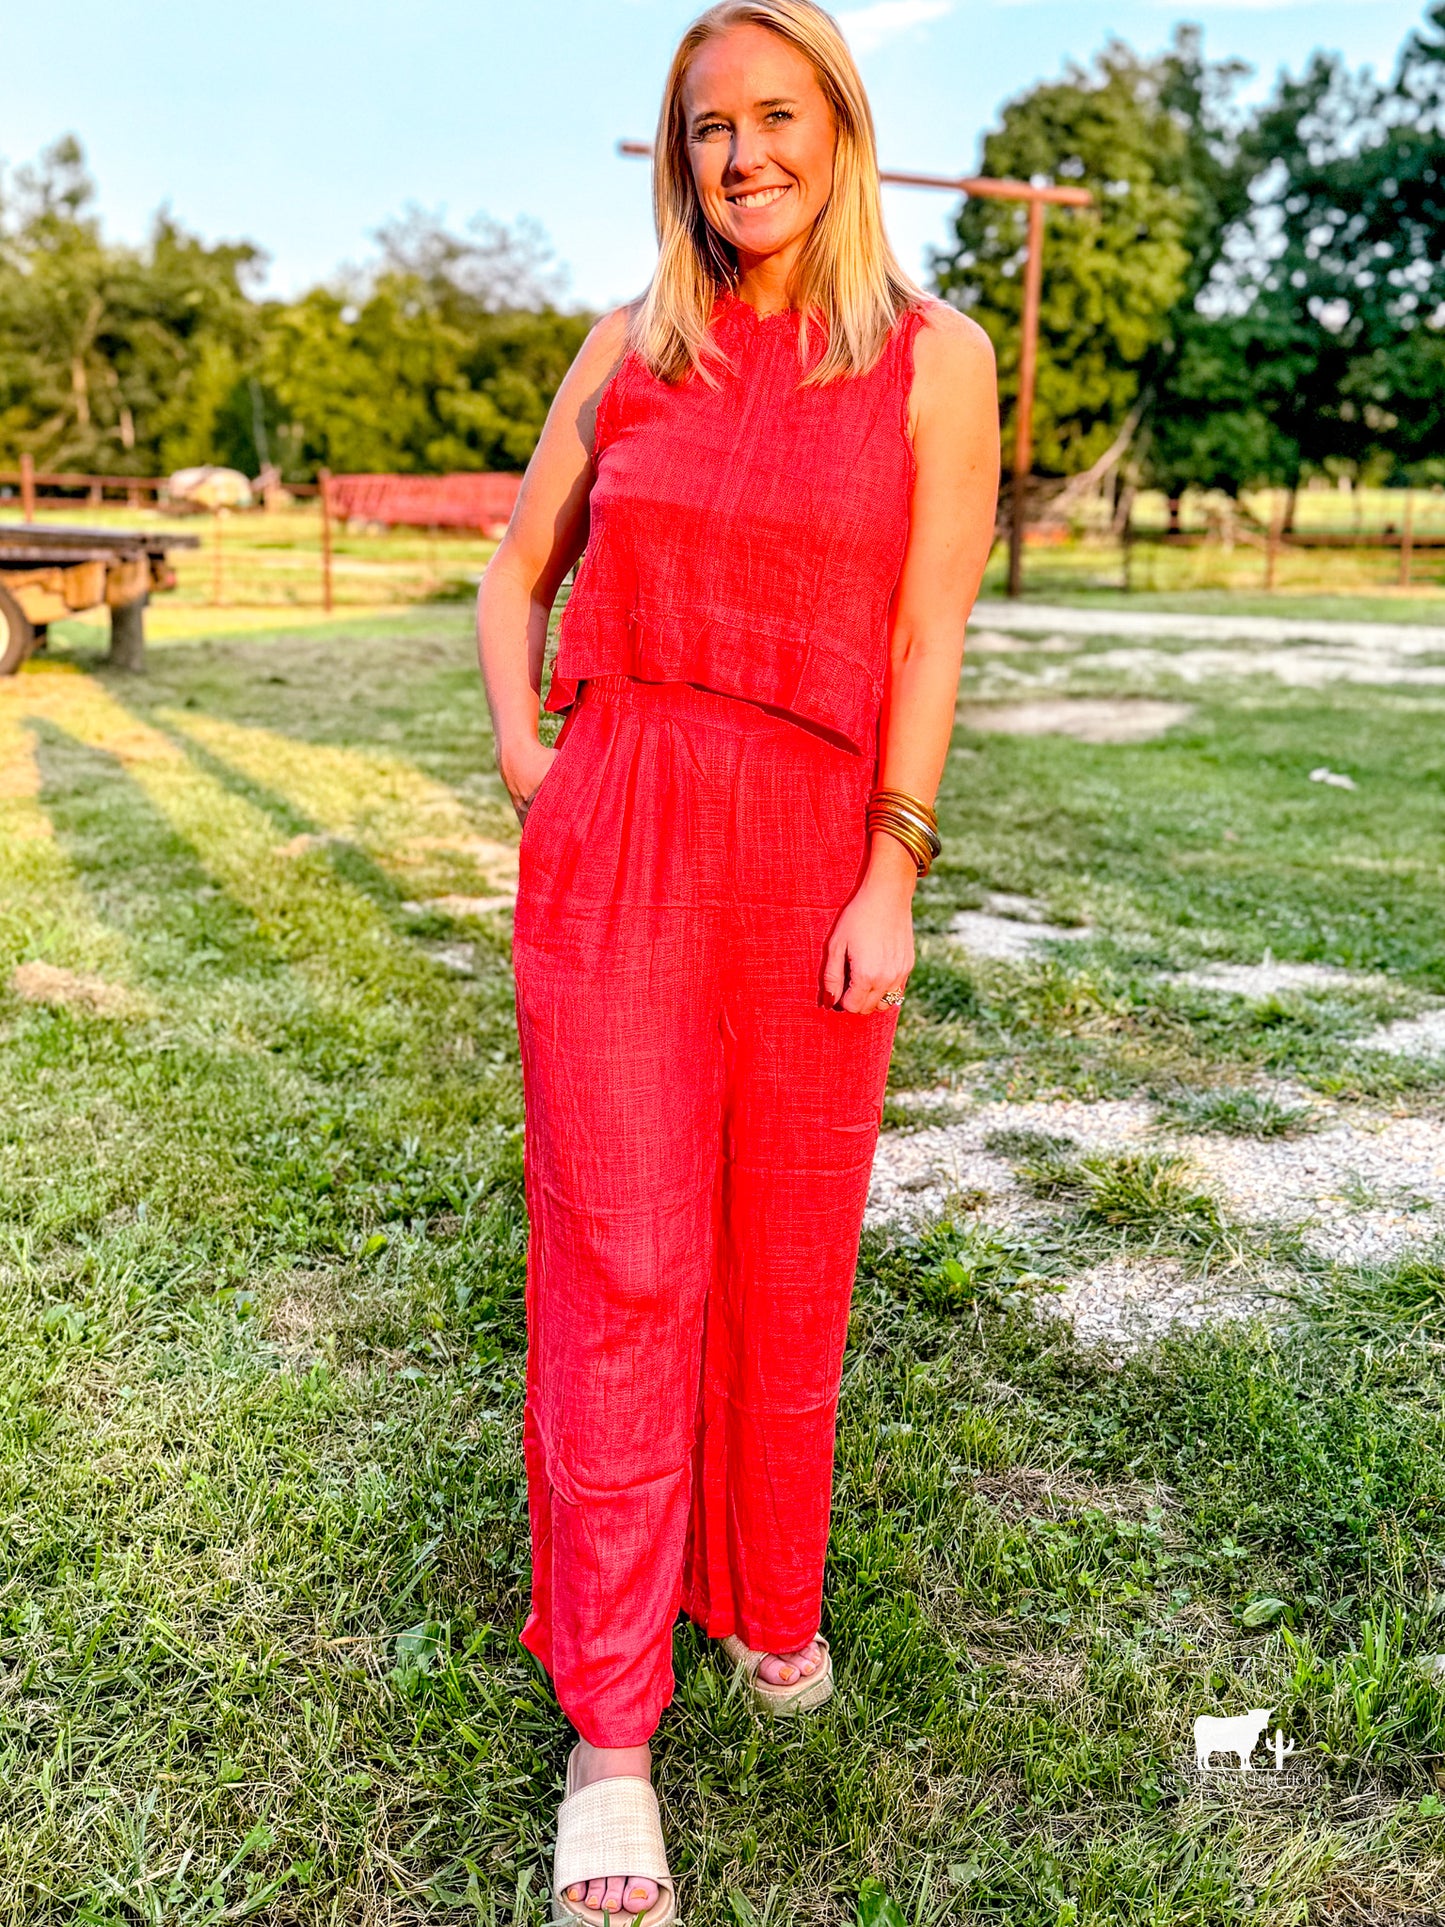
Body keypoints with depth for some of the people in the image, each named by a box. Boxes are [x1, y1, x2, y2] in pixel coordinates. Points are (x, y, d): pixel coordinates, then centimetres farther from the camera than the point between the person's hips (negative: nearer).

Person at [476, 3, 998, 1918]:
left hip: (819, 850, 0)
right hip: (614, 844, 1)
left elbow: (928, 639, -3)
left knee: (789, 1257, 10)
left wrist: (893, 876, -10)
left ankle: (770, 1602, 35)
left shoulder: (933, 357, 4)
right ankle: (609, 1737, 11)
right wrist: (519, 750, 3)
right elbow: (519, 571, 18)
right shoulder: (630, 350, 10)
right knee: (622, 1262, -1)